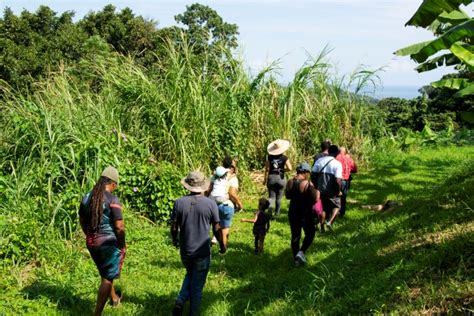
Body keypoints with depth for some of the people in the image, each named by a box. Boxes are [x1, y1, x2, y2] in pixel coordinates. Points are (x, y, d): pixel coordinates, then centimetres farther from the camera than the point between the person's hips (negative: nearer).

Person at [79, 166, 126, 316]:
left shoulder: (87, 197, 2)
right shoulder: (112, 200, -18)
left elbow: (82, 220, 13)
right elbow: (119, 226, -20)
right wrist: (122, 246, -6)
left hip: (91, 243, 7)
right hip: (109, 243, -7)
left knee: (105, 273, 28)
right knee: (107, 278, 5)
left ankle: (114, 297, 50)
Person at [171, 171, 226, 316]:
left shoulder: (179, 202, -8)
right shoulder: (211, 204, -11)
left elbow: (174, 227, -2)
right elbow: (216, 229, -5)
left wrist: (174, 240, 19)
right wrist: (222, 245, 12)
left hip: (185, 251, 2)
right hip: (203, 252, -2)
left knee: (189, 275, 27)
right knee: (197, 285, 12)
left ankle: (180, 301, 8)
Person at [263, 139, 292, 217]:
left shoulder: (269, 157, -2)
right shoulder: (284, 158, -5)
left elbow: (267, 169, -4)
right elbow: (289, 168, -11)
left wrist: (265, 179, 3)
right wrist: (283, 169, 8)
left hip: (271, 177, 1)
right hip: (281, 178, -1)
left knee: (271, 196, 5)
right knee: (279, 197, 12)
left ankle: (270, 207, -22)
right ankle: (277, 212, 21)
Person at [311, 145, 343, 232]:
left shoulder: (319, 160, -2)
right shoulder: (337, 164, -15)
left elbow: (313, 175, -1)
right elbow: (338, 181, -22)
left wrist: (316, 186, 11)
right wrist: (338, 191, -7)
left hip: (321, 190, 4)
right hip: (332, 192, -4)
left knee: (323, 208, 21)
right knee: (337, 206, 19)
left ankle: (322, 227, 26)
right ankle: (330, 222, 0)